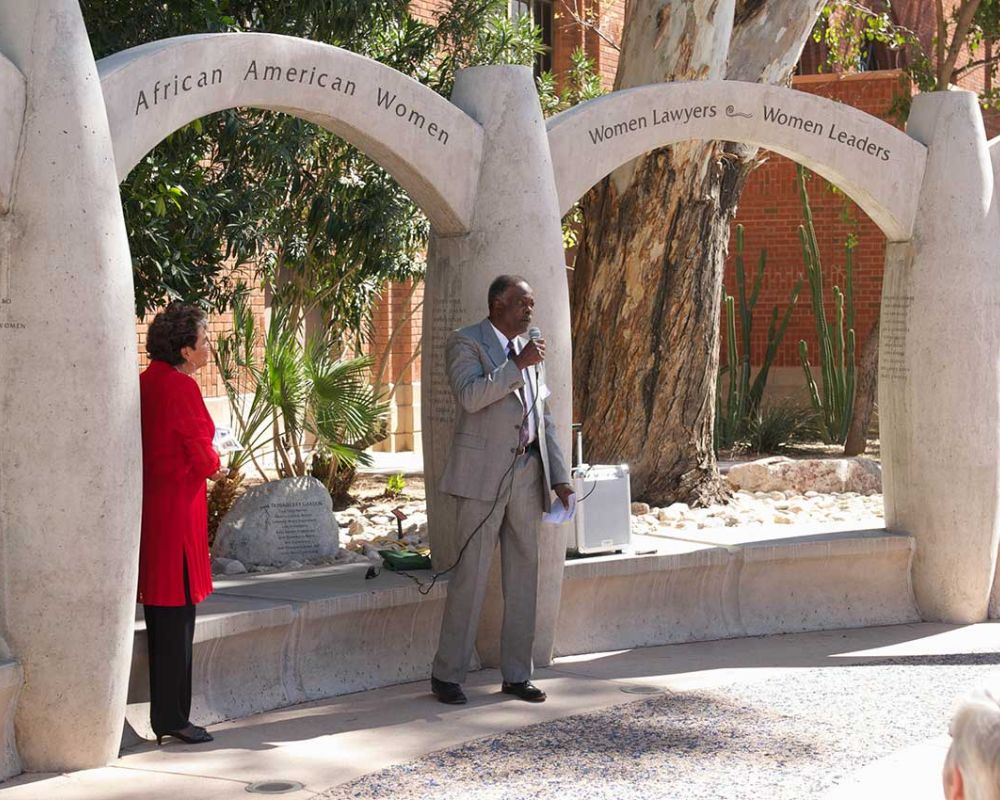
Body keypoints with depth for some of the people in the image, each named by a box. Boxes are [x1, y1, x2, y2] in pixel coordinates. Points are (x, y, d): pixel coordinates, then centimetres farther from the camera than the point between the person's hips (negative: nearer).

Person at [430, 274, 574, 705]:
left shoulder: (529, 351, 18)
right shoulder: (465, 343, -3)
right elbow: (470, 395, -20)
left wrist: (559, 476, 13)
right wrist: (518, 365, -19)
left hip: (527, 474, 7)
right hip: (484, 475, -7)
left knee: (523, 576, 8)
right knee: (471, 573, -6)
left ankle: (516, 674, 15)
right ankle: (446, 675, 2)